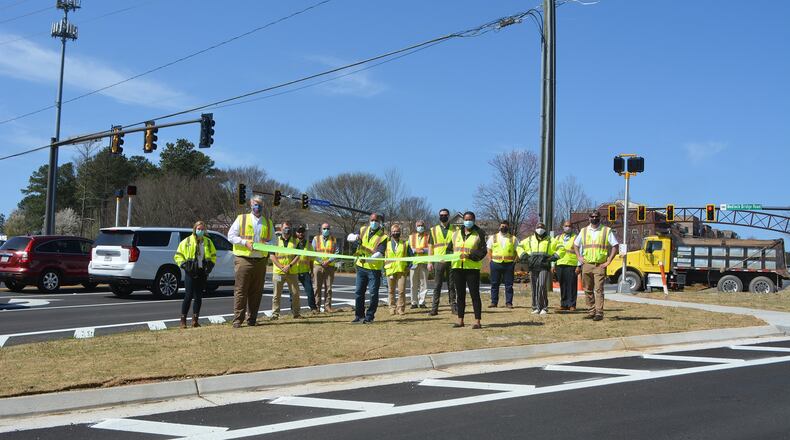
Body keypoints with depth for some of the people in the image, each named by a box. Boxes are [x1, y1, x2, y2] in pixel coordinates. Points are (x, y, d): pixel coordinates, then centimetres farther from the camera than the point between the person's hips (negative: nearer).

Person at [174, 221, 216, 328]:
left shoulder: (208, 242, 10)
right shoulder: (187, 242, 0)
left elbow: (213, 256, 20)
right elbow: (178, 255, 3)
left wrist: (210, 265, 4)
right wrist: (184, 265, -10)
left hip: (202, 273, 4)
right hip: (191, 273, -4)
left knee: (199, 297, 5)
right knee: (189, 296, -6)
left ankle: (195, 320, 12)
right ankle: (183, 320, 2)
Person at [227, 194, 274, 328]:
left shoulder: (268, 223, 16)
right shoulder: (241, 219, 6)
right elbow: (231, 236, 3)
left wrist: (266, 244, -7)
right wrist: (245, 242, -11)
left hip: (261, 260, 3)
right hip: (244, 260, -3)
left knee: (256, 292, 5)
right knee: (240, 291, -5)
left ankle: (252, 319, 14)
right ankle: (237, 319, -1)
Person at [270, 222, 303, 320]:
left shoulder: (295, 241, 9)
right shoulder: (276, 241, 6)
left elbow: (297, 256, 2)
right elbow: (273, 257, 0)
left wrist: (289, 266, -12)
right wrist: (282, 267, -11)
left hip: (292, 272, 1)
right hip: (278, 272, -1)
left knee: (295, 293, 3)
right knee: (277, 294, 2)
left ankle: (295, 313, 13)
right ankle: (275, 314, 7)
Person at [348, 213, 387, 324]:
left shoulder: (382, 237, -9)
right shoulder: (363, 230, 7)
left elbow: (380, 253, -19)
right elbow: (349, 237, 12)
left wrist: (368, 259, -35)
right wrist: (354, 237, -13)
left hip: (374, 269, -5)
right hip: (361, 267, 5)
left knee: (373, 293, -3)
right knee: (358, 292, 8)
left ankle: (369, 317, 7)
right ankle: (359, 316, 18)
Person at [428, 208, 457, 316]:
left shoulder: (454, 230, 7)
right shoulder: (434, 230, 8)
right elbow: (431, 246, 7)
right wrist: (429, 262, 1)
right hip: (438, 261, 0)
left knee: (451, 285, 6)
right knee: (437, 286, 2)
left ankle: (453, 307, 12)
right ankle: (434, 308, 4)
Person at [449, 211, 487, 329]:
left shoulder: (479, 234, 0)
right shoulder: (456, 233, 14)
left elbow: (483, 251, -5)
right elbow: (451, 248, 18)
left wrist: (469, 255, -18)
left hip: (472, 267, -4)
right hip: (457, 267, 5)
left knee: (474, 294, -5)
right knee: (460, 294, 10)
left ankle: (477, 321, -2)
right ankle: (460, 320, 17)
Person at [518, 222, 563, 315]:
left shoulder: (550, 241, 12)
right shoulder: (529, 240, 18)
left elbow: (561, 248, 12)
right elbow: (520, 246, 26)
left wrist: (554, 256, -1)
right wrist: (523, 255, 10)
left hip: (544, 267, -3)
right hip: (533, 267, 3)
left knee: (542, 286, -14)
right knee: (534, 288, 2)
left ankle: (544, 308, -7)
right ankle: (536, 308, 8)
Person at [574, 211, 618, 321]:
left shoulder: (607, 231, 3)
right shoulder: (584, 231, 13)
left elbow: (615, 246, 1)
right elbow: (576, 244, 23)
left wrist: (609, 261, -5)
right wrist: (579, 257, 10)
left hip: (600, 265, -4)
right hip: (586, 265, 4)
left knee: (599, 289, -11)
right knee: (588, 290, 6)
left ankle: (599, 312, -11)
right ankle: (591, 311, 13)